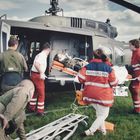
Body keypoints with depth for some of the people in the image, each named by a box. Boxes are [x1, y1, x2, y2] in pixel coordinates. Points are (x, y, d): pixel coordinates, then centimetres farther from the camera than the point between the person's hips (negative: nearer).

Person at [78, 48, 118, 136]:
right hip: (103, 95, -4)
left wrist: (88, 82, 8)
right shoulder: (108, 68, -12)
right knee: (103, 115, 17)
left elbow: (81, 77, -11)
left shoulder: (87, 66, -4)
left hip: (90, 94, 5)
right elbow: (114, 83, -6)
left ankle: (102, 129, 37)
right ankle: (90, 131, 12)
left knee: (99, 111, 29)